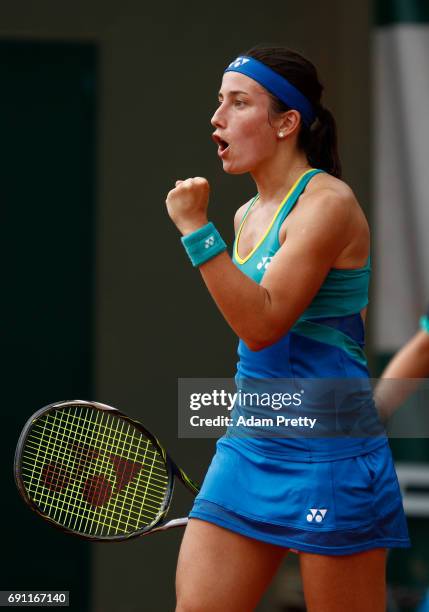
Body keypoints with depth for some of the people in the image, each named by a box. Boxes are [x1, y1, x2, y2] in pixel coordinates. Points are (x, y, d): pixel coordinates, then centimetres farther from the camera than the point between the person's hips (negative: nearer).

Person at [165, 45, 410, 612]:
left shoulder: (327, 202, -11)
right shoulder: (248, 215, 14)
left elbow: (263, 323, -21)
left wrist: (197, 229, -22)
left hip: (326, 456, -8)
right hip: (247, 447, 8)